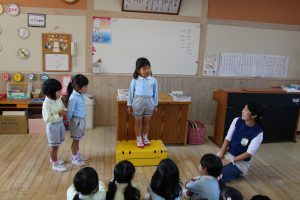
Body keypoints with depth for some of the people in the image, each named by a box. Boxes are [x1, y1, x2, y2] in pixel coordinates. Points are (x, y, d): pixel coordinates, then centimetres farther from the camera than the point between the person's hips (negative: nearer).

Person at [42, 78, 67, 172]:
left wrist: (64, 111, -8)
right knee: (54, 146, 7)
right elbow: (47, 119, -27)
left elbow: (63, 107, 14)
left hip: (60, 123, 8)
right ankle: (55, 164, 24)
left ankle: (53, 158, 45)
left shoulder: (58, 99, -3)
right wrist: (59, 115, -28)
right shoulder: (46, 103, -25)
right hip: (53, 126, -8)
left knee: (57, 144, 24)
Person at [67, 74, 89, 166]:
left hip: (82, 120, 8)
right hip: (76, 121, -8)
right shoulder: (73, 98, -25)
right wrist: (68, 121, -9)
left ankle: (78, 154, 37)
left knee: (78, 139, 22)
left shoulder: (81, 95, 3)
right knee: (75, 140, 6)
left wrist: (82, 120, 16)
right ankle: (74, 158, 20)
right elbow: (70, 112, -17)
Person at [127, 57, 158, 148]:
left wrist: (155, 105, 9)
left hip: (149, 102, 2)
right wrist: (129, 105, 3)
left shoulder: (153, 80, 0)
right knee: (138, 121, 8)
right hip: (138, 102, -1)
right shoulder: (135, 80, -5)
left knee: (146, 121, 13)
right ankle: (139, 139, 23)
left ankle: (145, 138, 31)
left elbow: (155, 93, 7)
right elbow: (131, 92, 1)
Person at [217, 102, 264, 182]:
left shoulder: (258, 133, -19)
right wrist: (221, 155, -13)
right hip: (227, 154, 5)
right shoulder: (237, 121, -6)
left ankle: (238, 172, 7)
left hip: (241, 161, -5)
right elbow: (227, 139, -3)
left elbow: (249, 153, -18)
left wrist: (230, 161, -21)